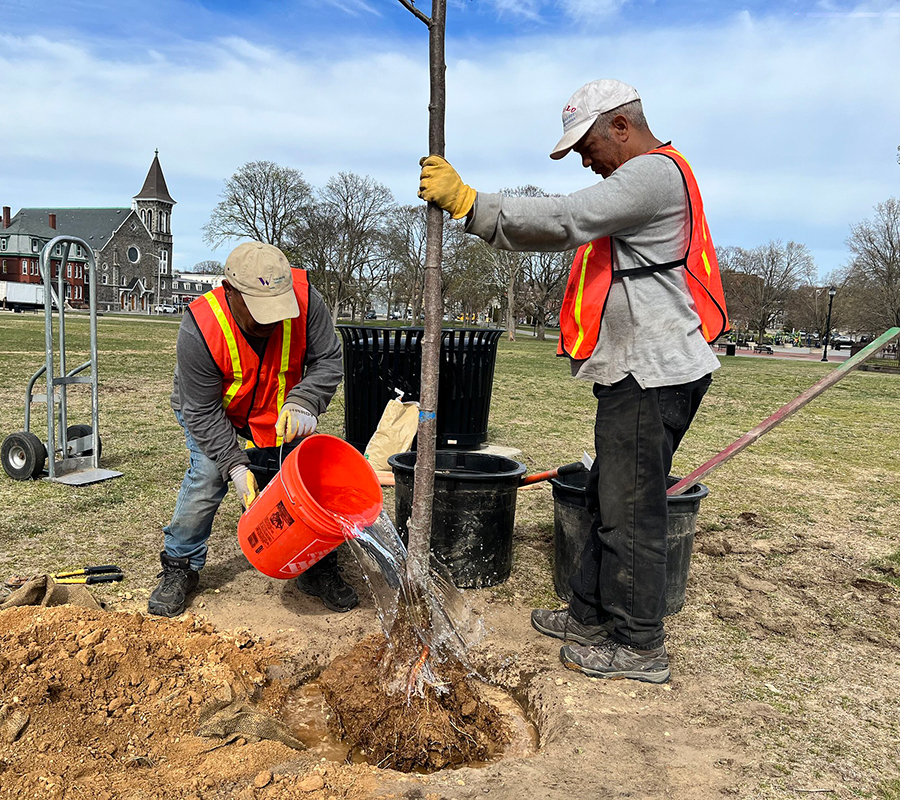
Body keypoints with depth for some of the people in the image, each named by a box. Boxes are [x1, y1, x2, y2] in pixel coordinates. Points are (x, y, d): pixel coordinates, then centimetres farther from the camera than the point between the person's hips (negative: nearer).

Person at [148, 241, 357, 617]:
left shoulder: (305, 299, -33)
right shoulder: (198, 330, -37)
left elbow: (328, 361, -20)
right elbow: (202, 411, -28)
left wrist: (303, 402, -38)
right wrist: (234, 465, -34)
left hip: (279, 409, 3)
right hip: (211, 409, -2)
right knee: (207, 474, -18)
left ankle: (317, 567, 14)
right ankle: (180, 566, 6)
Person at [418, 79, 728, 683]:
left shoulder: (654, 172, -12)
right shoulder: (650, 176, 23)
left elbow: (562, 222, -23)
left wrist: (467, 201, -18)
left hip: (651, 374, -11)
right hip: (639, 371, 11)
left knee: (631, 509, -2)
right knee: (610, 498, 16)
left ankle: (640, 645, 13)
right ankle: (592, 615, 29)